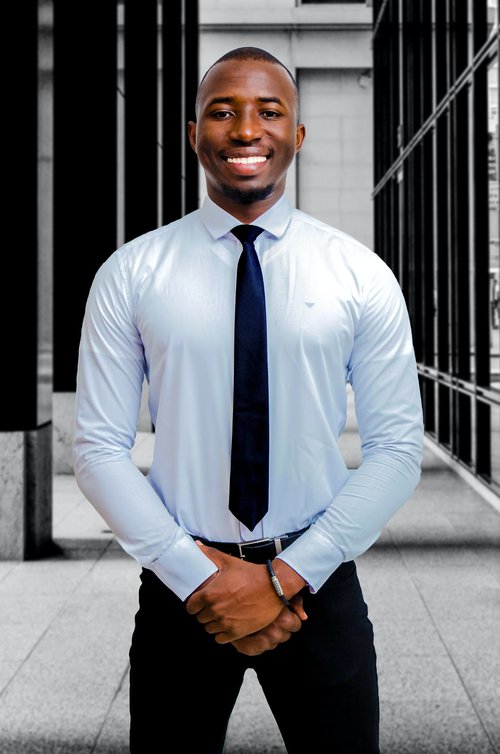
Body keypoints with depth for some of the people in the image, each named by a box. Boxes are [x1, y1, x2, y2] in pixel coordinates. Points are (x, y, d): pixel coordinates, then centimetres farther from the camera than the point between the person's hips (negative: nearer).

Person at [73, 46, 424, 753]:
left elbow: (397, 449, -3)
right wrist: (201, 577, -13)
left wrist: (288, 578, -12)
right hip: (178, 589, 0)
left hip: (320, 586, 0)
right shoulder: (131, 273, -2)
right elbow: (99, 449, -4)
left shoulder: (361, 273, -1)